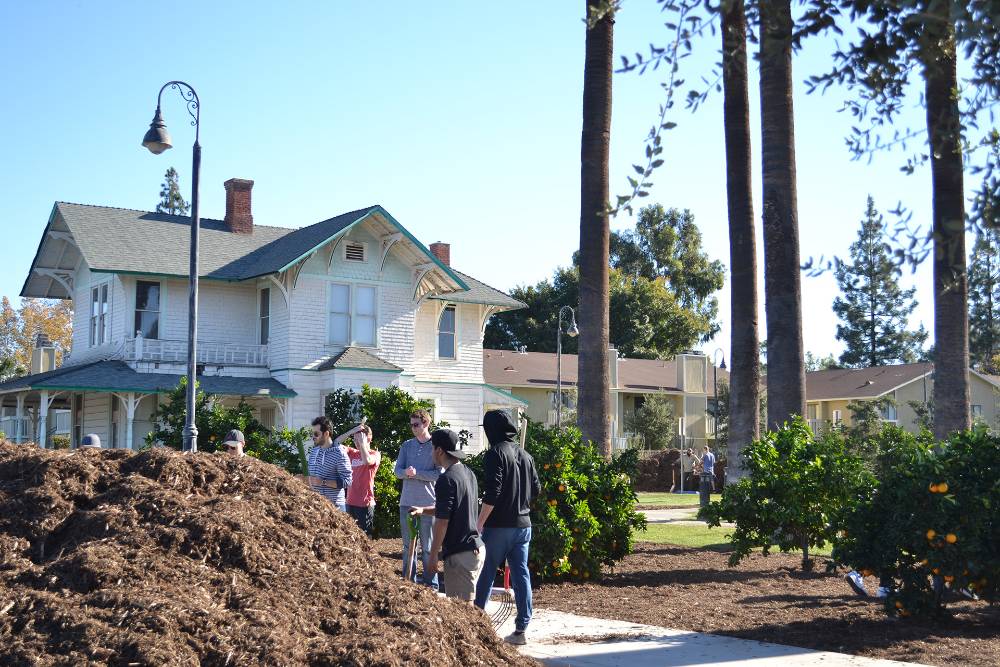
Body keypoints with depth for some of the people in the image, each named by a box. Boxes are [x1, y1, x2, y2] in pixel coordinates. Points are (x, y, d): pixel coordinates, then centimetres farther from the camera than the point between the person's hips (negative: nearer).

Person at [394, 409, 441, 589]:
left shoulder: (436, 446, -3)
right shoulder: (407, 445, 10)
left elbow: (439, 474, -10)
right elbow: (397, 470, 3)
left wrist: (417, 473, -18)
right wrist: (405, 472, -19)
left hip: (428, 504, -4)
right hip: (407, 502, 4)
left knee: (427, 548, 1)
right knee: (408, 546, 11)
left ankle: (431, 585, 6)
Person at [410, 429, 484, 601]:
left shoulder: (446, 480, -16)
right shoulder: (468, 473, 13)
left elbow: (442, 522, -18)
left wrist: (433, 554, -10)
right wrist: (424, 510, 22)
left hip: (460, 554, -9)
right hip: (477, 548, 9)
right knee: (466, 603, 15)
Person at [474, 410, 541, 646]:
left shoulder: (495, 453, -11)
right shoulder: (525, 455, 10)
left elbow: (491, 494, -19)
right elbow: (536, 489, 15)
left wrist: (479, 524, -15)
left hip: (499, 526, -6)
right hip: (523, 524, 6)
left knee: (485, 575, 5)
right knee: (520, 574, 6)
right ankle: (521, 628, 5)